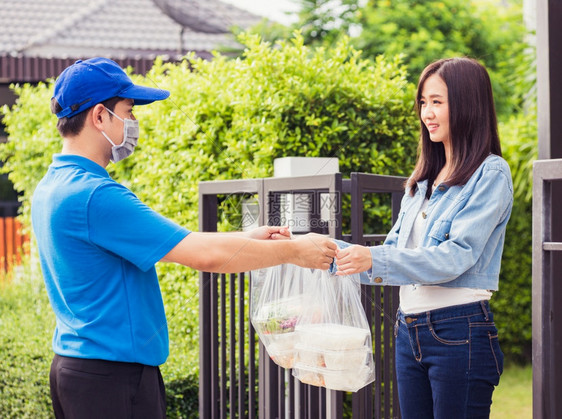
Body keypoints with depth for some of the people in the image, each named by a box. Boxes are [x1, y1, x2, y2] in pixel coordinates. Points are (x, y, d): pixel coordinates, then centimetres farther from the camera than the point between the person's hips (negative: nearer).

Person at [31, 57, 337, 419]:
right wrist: (294, 250, -10)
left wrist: (248, 238, 12)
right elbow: (206, 255, -23)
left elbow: (173, 241, 14)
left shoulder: (52, 187, 10)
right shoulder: (94, 195, -21)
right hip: (112, 375, -10)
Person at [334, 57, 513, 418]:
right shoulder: (423, 180, 16)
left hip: (460, 331, -7)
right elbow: (394, 250, 18)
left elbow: (457, 257, -17)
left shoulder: (490, 173, -6)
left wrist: (375, 260, -27)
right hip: (411, 332, 7)